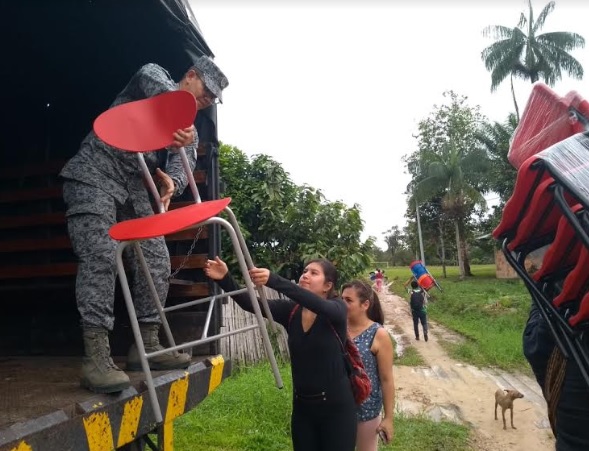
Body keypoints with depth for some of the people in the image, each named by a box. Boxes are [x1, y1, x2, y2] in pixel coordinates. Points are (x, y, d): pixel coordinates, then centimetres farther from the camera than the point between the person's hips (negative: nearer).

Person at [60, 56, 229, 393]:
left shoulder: (189, 129, 16)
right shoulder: (154, 75, 5)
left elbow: (184, 162, -4)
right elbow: (163, 89, -21)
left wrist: (172, 182, -24)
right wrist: (178, 125, -30)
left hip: (134, 189, 7)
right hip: (94, 175, -6)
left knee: (157, 259, -4)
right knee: (101, 256, -21)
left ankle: (147, 345, 4)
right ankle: (96, 357, -22)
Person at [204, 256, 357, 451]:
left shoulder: (337, 308, -12)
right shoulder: (290, 310, -2)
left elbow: (317, 304, -35)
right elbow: (249, 304, -14)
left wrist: (274, 280, -47)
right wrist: (225, 279, -31)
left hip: (336, 406, -4)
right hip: (302, 405, 4)